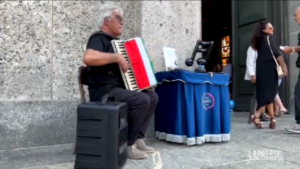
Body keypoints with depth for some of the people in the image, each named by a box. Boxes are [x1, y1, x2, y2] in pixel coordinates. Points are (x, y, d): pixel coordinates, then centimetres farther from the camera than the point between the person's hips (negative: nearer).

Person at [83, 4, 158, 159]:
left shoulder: (114, 40, 20)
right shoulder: (98, 38, -10)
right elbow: (88, 58, -33)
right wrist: (117, 57, -25)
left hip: (118, 88, 10)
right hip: (104, 90, -10)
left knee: (153, 97, 4)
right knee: (142, 100, -26)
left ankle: (138, 139, 5)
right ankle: (127, 144, -11)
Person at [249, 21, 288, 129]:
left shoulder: (258, 40, 18)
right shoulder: (269, 37, -3)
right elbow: (276, 53, -11)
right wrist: (284, 67, -11)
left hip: (261, 69, 7)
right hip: (269, 68, -7)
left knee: (265, 93, 6)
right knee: (269, 93, -5)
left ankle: (272, 118, 9)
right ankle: (256, 116, -13)